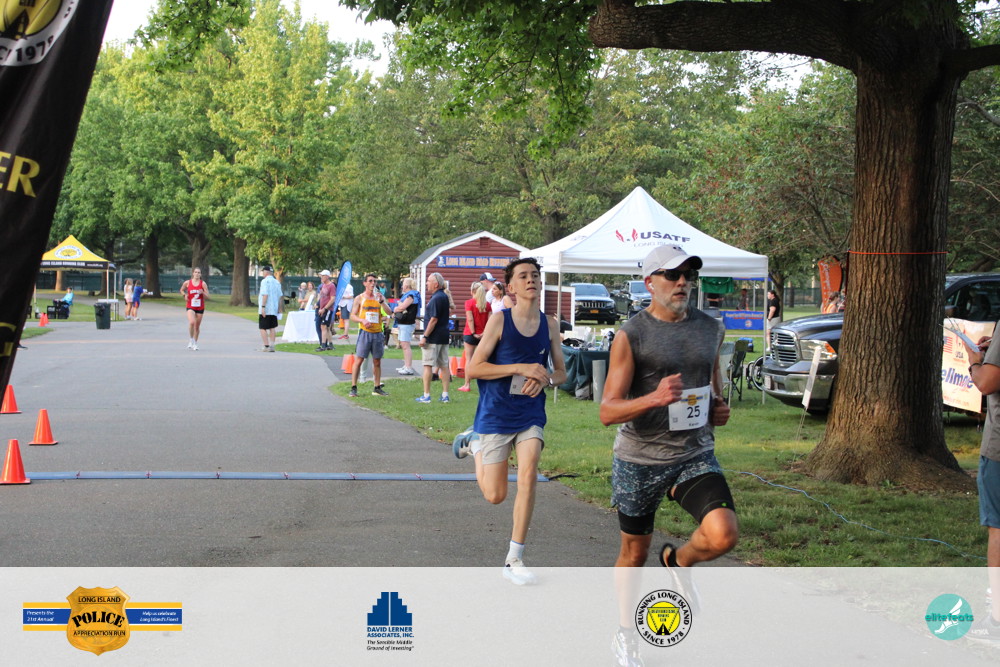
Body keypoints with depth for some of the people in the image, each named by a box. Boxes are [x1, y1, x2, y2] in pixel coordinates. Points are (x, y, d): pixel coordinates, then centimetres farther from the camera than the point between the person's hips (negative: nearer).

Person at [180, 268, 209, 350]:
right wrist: (184, 295, -2)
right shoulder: (187, 283, 0)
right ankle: (190, 340, -5)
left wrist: (202, 293, -21)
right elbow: (181, 290, 19)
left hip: (200, 307, 1)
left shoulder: (203, 284, -2)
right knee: (192, 322, -24)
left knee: (197, 326, 8)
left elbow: (207, 297, -2)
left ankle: (195, 343, 24)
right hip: (190, 307, -1)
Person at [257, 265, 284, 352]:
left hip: (265, 309, -7)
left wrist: (263, 307, -20)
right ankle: (272, 346, 6)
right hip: (274, 309, 7)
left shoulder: (265, 281, -10)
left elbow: (265, 295, -19)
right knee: (272, 328, 9)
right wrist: (278, 308, 20)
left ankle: (266, 346, -8)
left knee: (263, 328, -2)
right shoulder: (277, 282, 13)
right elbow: (280, 296, 15)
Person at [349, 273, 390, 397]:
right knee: (359, 359, -6)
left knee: (377, 361, 8)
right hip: (365, 332, -3)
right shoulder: (360, 298, 4)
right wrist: (362, 320, -17)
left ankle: (377, 388, 16)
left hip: (378, 333, 3)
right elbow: (352, 316, 2)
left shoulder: (379, 296, 10)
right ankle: (353, 388, -3)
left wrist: (382, 302, -14)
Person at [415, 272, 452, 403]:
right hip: (444, 336, 9)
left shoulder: (436, 299, -16)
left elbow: (434, 319, -20)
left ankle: (426, 395, -3)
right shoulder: (445, 296, 12)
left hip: (433, 337, -9)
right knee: (444, 365, 9)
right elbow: (449, 311, 24)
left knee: (428, 365, -4)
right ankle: (445, 395, 10)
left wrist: (425, 337, -19)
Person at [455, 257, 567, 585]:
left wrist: (545, 379, -12)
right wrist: (521, 368, -20)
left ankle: (514, 560, -5)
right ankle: (475, 447, 33)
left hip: (531, 415, 3)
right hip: (496, 415, -3)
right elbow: (472, 369, -12)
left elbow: (561, 373, 13)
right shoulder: (499, 320, -9)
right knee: (495, 496, 2)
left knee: (528, 476, -17)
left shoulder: (550, 324, 3)